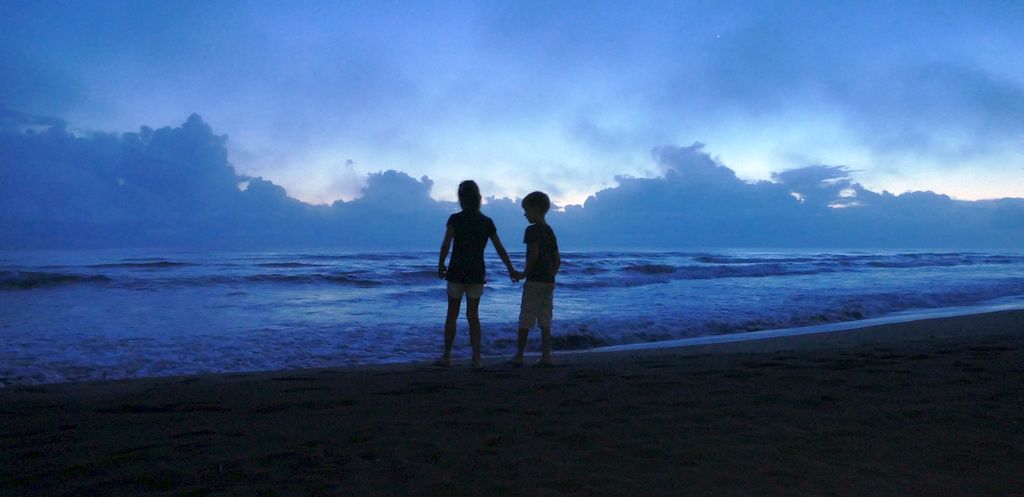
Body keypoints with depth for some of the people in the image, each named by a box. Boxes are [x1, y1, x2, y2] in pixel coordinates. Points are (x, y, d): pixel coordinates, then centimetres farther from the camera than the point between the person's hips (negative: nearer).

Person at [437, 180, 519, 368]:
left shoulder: (455, 219, -8)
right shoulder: (487, 222, 2)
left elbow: (446, 245, -16)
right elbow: (500, 249, 5)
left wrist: (441, 265, -2)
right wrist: (511, 270, 14)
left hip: (456, 273, -3)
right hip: (477, 275, 3)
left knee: (452, 315, 8)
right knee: (473, 315, 10)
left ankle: (446, 356, 12)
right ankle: (476, 358, 6)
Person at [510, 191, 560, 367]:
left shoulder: (532, 230, -9)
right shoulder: (550, 231, 14)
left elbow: (534, 253, -21)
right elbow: (558, 259, 14)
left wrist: (525, 273, -11)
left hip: (534, 281, -7)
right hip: (549, 282, 7)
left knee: (525, 320, 1)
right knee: (545, 321, 9)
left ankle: (519, 355, 6)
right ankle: (546, 356, 8)